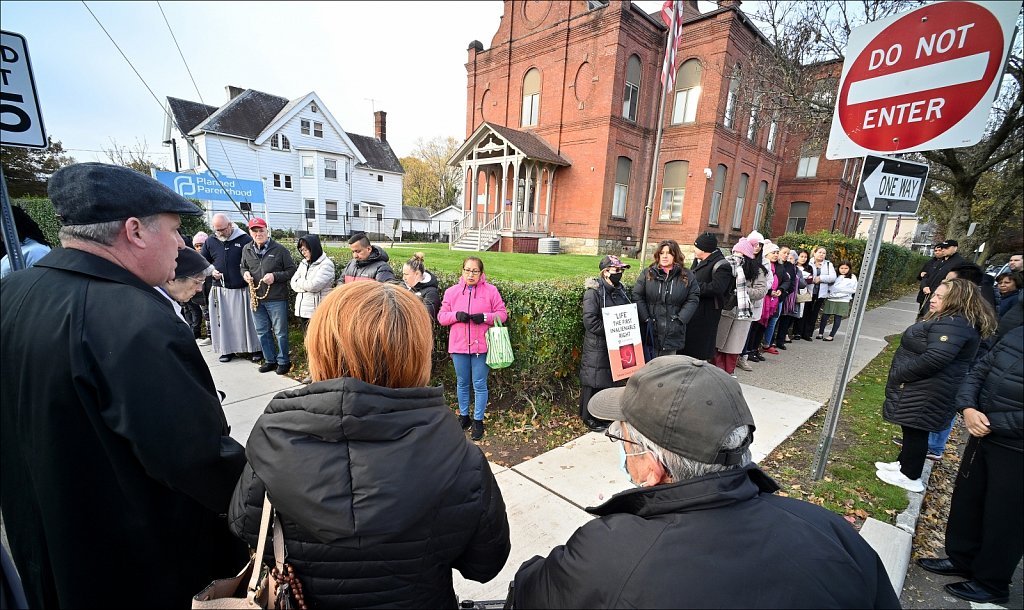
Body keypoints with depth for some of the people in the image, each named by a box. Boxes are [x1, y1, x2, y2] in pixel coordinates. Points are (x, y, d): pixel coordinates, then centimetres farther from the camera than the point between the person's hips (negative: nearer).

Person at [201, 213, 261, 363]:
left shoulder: (245, 239, -3)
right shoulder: (210, 242, 7)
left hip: (242, 289, -3)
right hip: (220, 290, 3)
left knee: (247, 319, 2)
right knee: (223, 321, 8)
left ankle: (254, 349, 12)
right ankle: (227, 349, 19)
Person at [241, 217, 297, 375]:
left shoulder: (280, 249, -7)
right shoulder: (246, 249, 8)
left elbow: (292, 270, -5)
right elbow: (243, 267, 23)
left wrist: (275, 276, -19)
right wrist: (245, 273, 0)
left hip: (276, 299, -5)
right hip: (255, 298, 5)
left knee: (280, 332, 4)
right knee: (262, 332, 14)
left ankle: (283, 361, 17)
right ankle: (270, 360, 28)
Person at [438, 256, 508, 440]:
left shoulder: (491, 290, -2)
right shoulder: (451, 292, 4)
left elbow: (502, 314, 0)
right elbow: (441, 317, 4)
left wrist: (485, 317, -18)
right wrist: (456, 315, -15)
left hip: (481, 346, -2)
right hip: (458, 346, 3)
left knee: (479, 385, 6)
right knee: (462, 384, 17)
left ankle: (478, 420, 22)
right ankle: (464, 416, 35)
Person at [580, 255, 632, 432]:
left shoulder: (620, 290, 9)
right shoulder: (593, 292, -15)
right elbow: (590, 322, -21)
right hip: (597, 346, -7)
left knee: (613, 379, 15)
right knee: (594, 382, 2)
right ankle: (589, 417, 19)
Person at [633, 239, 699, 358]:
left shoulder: (687, 276, 5)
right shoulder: (647, 273, 4)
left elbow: (693, 299, 2)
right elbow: (637, 296, 0)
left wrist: (680, 320, -8)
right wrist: (645, 318, -9)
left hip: (673, 333, 1)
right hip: (650, 331, 0)